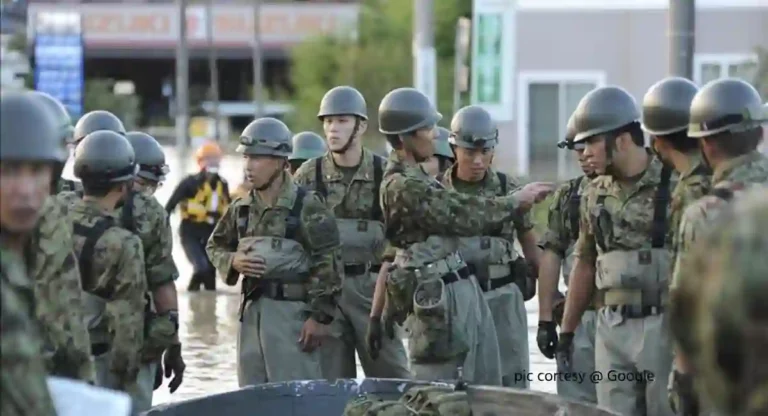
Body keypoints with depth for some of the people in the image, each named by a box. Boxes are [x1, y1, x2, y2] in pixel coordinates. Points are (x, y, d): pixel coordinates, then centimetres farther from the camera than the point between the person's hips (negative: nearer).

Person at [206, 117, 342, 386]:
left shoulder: (306, 207, -7)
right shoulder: (241, 209, 12)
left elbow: (326, 265, -10)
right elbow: (215, 246, 24)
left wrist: (320, 317, -14)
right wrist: (233, 261, 1)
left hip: (292, 310, -6)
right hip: (252, 310, 6)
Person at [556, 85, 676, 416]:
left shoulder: (675, 185, -7)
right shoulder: (595, 195, 10)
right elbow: (585, 264, 17)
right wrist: (567, 330, 17)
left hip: (665, 325, -5)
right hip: (611, 327, 5)